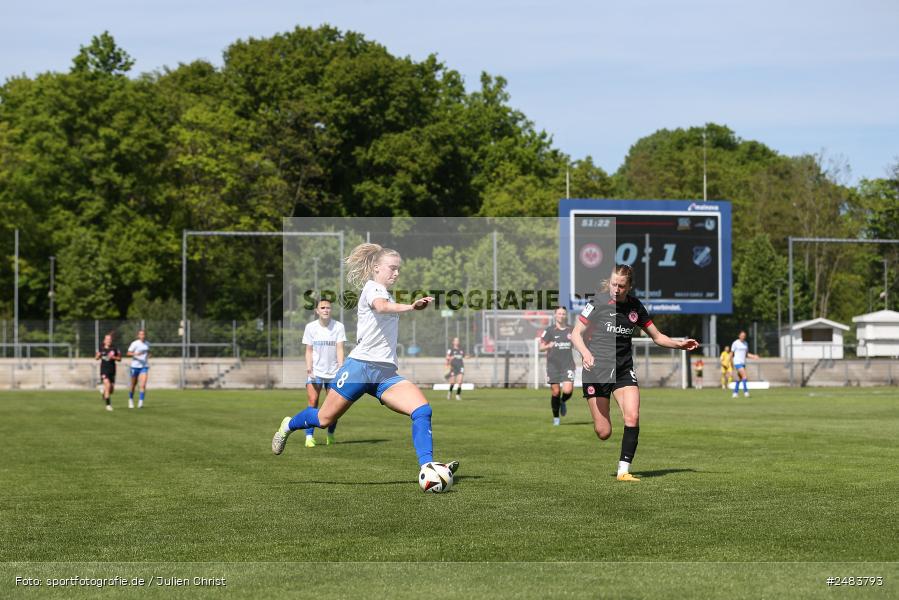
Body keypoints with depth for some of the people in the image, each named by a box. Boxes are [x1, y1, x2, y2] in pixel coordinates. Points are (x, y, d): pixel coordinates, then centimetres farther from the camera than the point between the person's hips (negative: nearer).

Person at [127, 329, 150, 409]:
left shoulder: (147, 344, 7)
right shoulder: (135, 343, -8)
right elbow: (128, 353, -12)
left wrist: (148, 356, 7)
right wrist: (135, 354, -29)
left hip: (144, 366, 2)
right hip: (135, 366, -2)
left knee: (143, 385, -15)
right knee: (133, 385, 10)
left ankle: (140, 402, -14)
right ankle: (131, 399, 33)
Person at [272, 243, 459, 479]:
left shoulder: (387, 294, 20)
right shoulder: (372, 287, -7)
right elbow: (380, 307, -33)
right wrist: (409, 307, -49)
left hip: (386, 373, 7)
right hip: (360, 366, -7)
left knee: (423, 409, -17)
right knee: (324, 419, 5)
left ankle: (427, 467, -25)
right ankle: (288, 425, 37)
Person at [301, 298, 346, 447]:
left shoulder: (338, 326, -2)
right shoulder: (310, 327, 1)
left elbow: (339, 349, -6)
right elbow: (309, 350, 4)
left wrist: (341, 366, -18)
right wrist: (309, 366, -11)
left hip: (333, 371, 1)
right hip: (315, 371, 0)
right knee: (313, 402, -13)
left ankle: (330, 435, 20)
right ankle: (309, 437, -13)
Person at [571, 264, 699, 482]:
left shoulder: (635, 307, 5)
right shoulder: (598, 302, -6)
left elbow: (657, 336, 15)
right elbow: (576, 333, -3)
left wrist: (679, 344, -1)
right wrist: (586, 353, -23)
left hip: (624, 370, 3)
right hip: (596, 370, -3)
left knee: (632, 417, -18)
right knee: (603, 432, -7)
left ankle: (624, 469, -11)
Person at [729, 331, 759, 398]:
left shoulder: (745, 343, 12)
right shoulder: (735, 343, -7)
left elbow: (747, 354, 16)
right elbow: (731, 353, -3)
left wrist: (753, 356, -1)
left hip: (743, 363, 7)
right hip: (737, 362, -7)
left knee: (739, 379, 7)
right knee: (744, 376, -18)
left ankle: (735, 394, 13)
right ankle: (746, 392, -19)